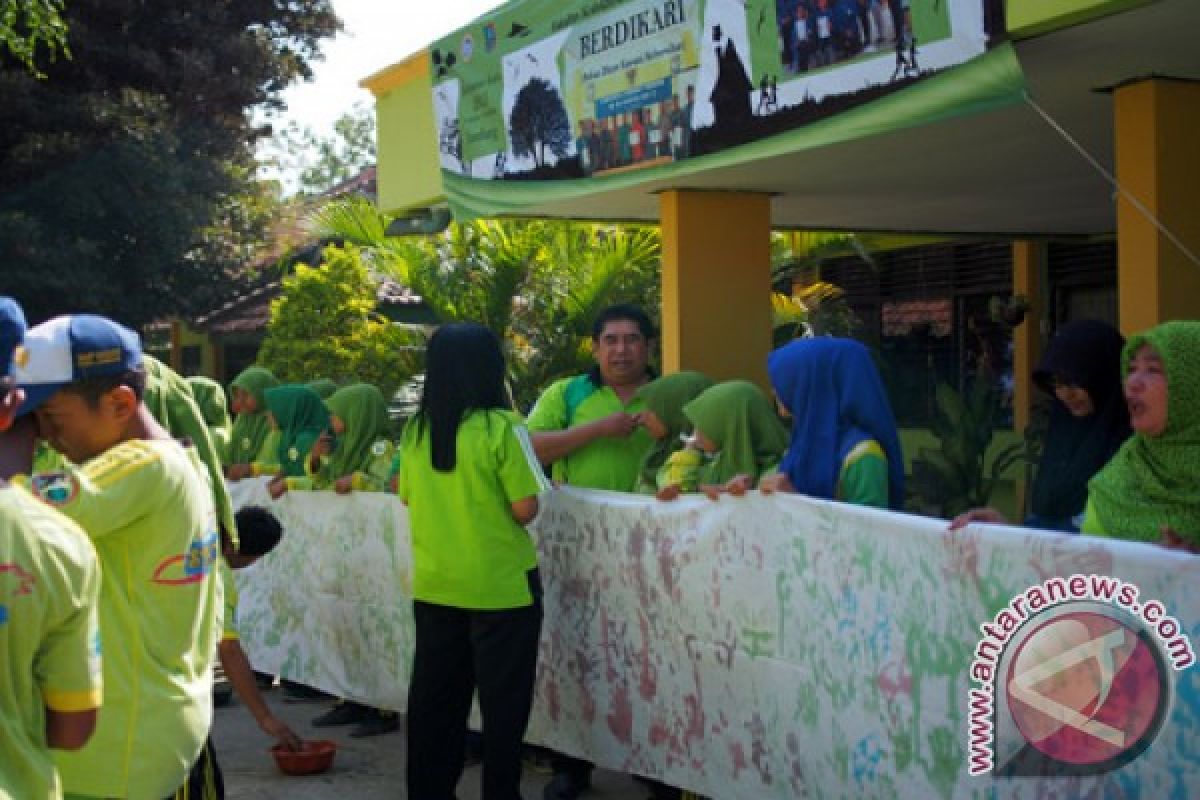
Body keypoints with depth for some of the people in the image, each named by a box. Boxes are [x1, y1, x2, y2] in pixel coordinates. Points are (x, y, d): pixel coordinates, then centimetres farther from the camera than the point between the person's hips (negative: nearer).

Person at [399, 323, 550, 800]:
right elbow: (525, 509, -14)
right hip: (500, 586, -5)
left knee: (433, 698, 14)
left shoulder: (415, 430, 2)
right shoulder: (501, 427, -14)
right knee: (501, 702, 7)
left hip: (434, 584, 5)